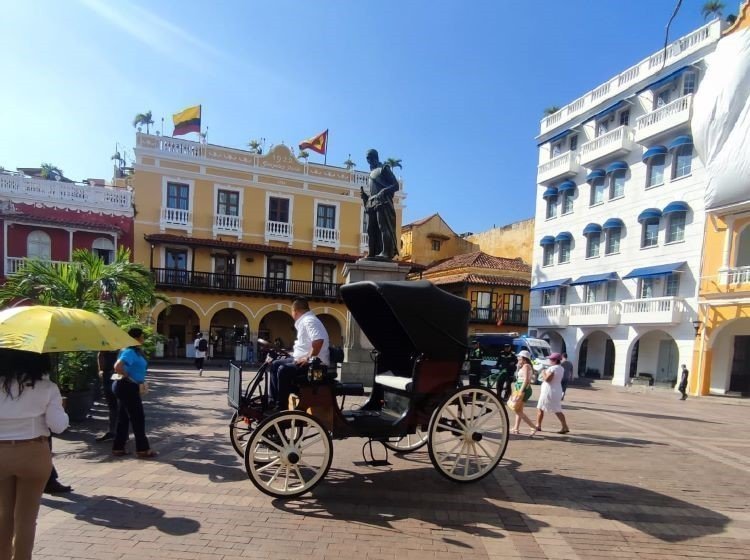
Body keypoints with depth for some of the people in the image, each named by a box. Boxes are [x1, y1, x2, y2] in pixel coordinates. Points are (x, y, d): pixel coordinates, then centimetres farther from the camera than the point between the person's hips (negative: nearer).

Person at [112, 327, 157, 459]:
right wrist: (128, 377, -18)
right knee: (138, 418, -2)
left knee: (124, 418, 15)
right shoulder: (130, 352, -19)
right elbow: (118, 367, -33)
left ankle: (118, 448, 23)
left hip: (126, 387, 10)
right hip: (128, 387, -10)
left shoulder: (135, 351, 12)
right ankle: (142, 449, 5)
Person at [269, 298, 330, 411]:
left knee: (283, 370, -27)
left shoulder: (309, 320, -17)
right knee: (275, 365, 12)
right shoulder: (304, 321, 17)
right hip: (304, 359, 11)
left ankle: (281, 409, -15)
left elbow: (318, 341, -33)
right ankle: (273, 401, 14)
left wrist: (308, 358, -25)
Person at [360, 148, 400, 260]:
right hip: (372, 203, 8)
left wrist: (383, 192, -18)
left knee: (383, 227, -17)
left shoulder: (384, 168, 6)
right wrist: (364, 195, 10)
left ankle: (387, 253, -24)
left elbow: (396, 185, -3)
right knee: (371, 229, -1)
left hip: (383, 202, -8)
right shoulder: (372, 173, 28)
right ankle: (372, 254, -3)